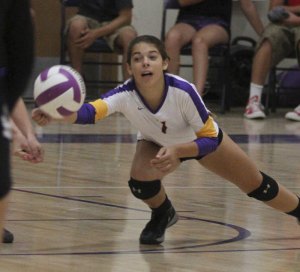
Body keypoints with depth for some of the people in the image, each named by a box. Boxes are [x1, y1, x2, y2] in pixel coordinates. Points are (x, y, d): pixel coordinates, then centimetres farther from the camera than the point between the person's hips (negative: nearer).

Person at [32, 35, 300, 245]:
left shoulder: (183, 91, -41)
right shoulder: (125, 95, -39)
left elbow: (210, 138, -31)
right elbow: (91, 111, -59)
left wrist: (177, 151, -48)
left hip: (202, 140, -1)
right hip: (158, 143, 1)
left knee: (256, 185, 12)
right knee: (140, 182, -28)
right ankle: (163, 214, 9)